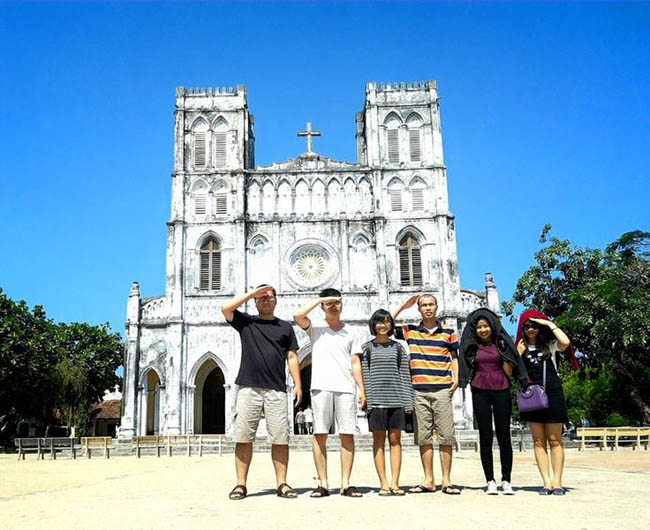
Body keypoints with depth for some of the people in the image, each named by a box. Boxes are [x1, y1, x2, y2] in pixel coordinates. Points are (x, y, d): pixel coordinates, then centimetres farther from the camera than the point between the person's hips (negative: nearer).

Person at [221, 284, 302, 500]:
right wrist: (251, 293, 1)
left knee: (280, 438, -3)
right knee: (243, 437, -1)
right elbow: (226, 308, -3)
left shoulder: (285, 327, 16)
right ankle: (241, 484, 5)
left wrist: (298, 384, 3)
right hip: (249, 388, 0)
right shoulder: (245, 322, 13)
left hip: (276, 390, 1)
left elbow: (292, 357, 13)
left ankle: (282, 483, 4)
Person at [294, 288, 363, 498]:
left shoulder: (350, 333, 17)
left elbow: (355, 363, 14)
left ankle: (345, 484, 2)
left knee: (347, 435, -3)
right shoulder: (315, 329, 11)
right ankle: (323, 484, 4)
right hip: (321, 387, -1)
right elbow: (298, 316, -9)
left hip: (345, 388, 2)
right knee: (320, 434, -3)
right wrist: (319, 299, -1)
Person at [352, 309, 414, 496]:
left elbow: (404, 374, 10)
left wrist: (408, 401, 4)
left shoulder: (398, 347, 13)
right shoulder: (366, 347, 8)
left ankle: (395, 483, 3)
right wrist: (362, 392, -9)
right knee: (379, 440, -1)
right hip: (376, 398, -1)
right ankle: (383, 484, 3)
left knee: (395, 440, 1)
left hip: (396, 398, 2)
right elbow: (360, 371, 3)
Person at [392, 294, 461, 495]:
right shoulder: (410, 331, 9)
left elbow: (454, 357, 13)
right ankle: (429, 481, 12)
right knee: (423, 436, 4)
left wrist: (456, 379, -1)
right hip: (419, 390, 1)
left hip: (442, 390, -1)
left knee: (446, 436, -1)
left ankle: (446, 481, 7)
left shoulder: (448, 332, 9)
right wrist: (403, 306, 3)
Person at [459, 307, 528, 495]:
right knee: (485, 437, 2)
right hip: (480, 392, 1)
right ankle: (490, 481, 6)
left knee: (504, 436, 1)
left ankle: (506, 481, 7)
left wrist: (503, 351, -7)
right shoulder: (472, 346, 8)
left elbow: (509, 372, 0)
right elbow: (469, 371, 7)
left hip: (501, 391, -1)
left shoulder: (502, 342, 5)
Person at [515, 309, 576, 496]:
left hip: (552, 395, -2)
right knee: (538, 441, 1)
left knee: (555, 440, 0)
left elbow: (566, 342, -17)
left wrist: (550, 324, -7)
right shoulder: (521, 347, 13)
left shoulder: (550, 344, 7)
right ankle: (546, 482, 2)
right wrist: (518, 355, -5)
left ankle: (557, 482, 1)